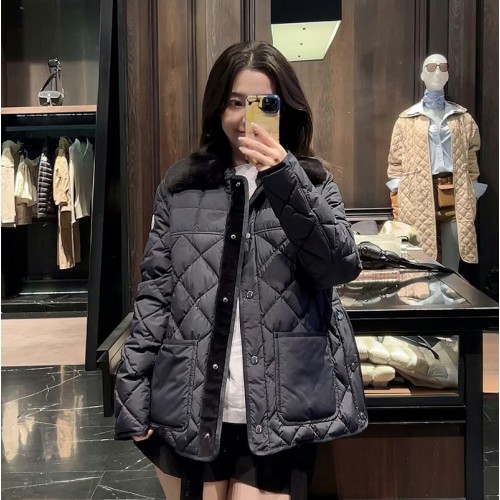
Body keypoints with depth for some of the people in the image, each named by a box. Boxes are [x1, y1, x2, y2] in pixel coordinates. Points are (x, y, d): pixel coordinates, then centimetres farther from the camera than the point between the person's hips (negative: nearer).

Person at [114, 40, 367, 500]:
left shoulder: (313, 184, 5)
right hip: (188, 409, 2)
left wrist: (284, 180, -21)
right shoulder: (181, 186, 6)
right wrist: (133, 394, 0)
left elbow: (342, 267, -11)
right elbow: (154, 292, 5)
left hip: (280, 412, -1)